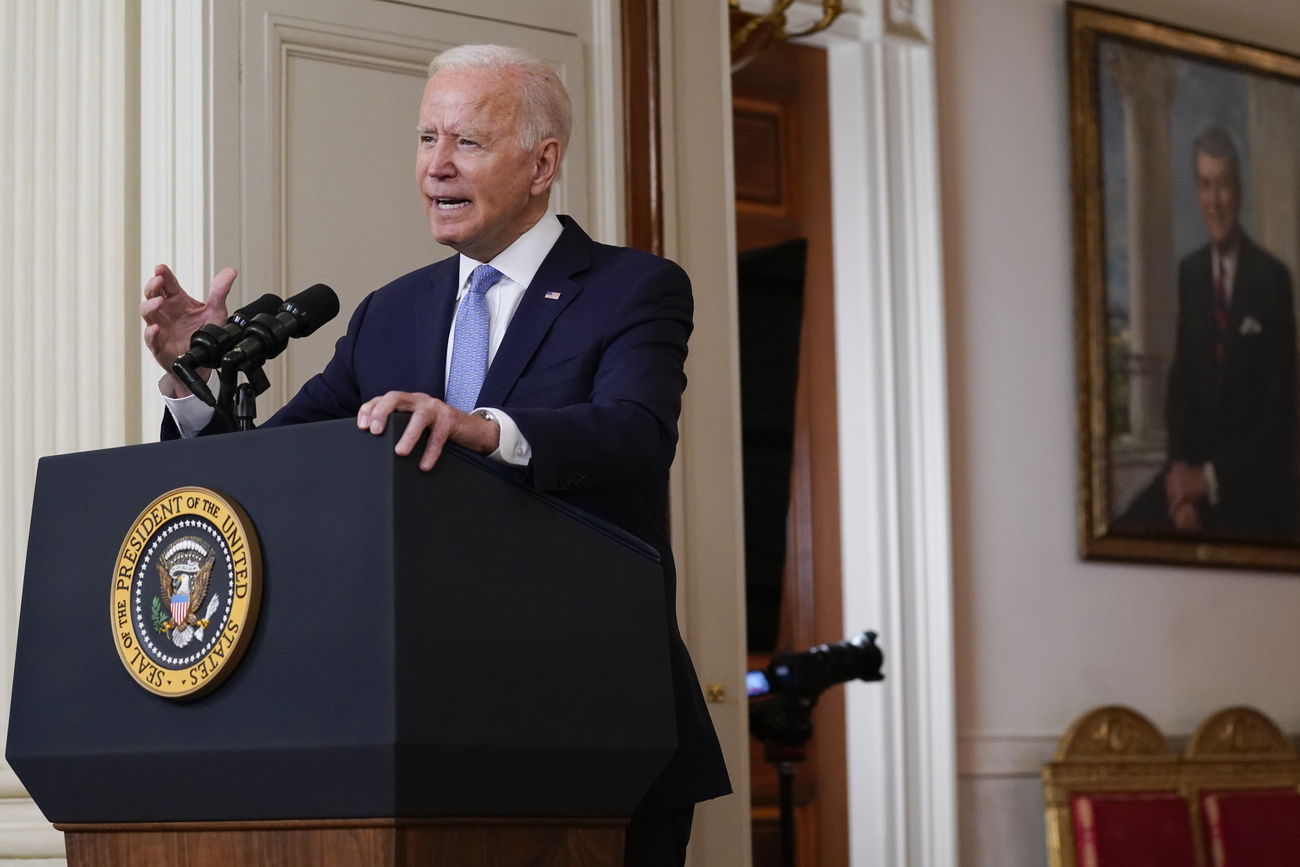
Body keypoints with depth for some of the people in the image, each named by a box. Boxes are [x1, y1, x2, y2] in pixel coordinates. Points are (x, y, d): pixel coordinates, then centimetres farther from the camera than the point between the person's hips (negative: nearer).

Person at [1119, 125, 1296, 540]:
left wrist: (1214, 478, -16)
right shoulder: (1189, 272, 8)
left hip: (1253, 480, -5)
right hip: (1195, 466, 5)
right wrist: (1181, 469, -7)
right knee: (1129, 532, -18)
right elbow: (1179, 381, 9)